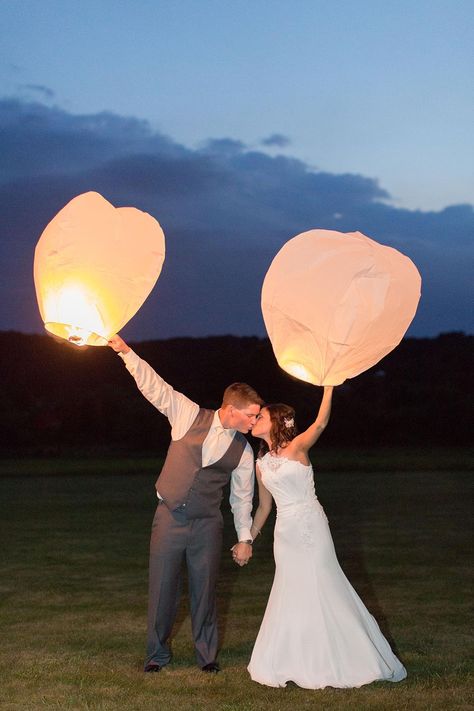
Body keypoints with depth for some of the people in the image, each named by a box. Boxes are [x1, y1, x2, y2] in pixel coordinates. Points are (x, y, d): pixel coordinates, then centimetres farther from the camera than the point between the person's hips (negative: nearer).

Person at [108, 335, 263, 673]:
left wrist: (245, 538, 9)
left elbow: (242, 497, 9)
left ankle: (207, 654, 22)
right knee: (162, 589, 5)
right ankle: (157, 653, 20)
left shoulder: (243, 451, 2)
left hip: (207, 525, 1)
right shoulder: (190, 416, -3)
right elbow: (155, 387, -5)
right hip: (169, 518, -1)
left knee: (205, 590, 5)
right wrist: (126, 352, -12)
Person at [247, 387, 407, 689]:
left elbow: (320, 423, -24)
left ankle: (346, 659, 11)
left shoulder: (297, 447, -6)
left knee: (322, 589, -2)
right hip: (285, 533, 6)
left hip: (312, 527, -5)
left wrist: (329, 386, -33)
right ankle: (298, 661, 21)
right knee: (291, 594, 8)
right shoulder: (261, 464, 11)